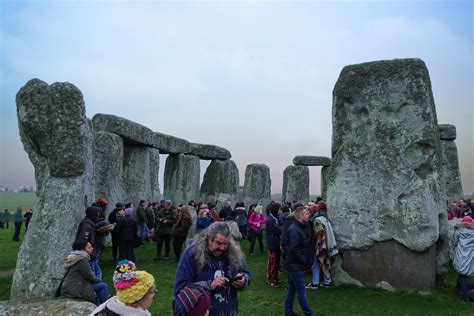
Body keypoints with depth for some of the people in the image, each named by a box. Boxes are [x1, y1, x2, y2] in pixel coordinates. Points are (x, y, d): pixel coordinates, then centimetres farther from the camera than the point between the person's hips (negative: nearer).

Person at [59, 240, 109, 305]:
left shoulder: (73, 258, 14)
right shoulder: (82, 260, -17)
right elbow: (90, 277, -12)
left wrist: (97, 279, 10)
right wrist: (99, 280, 7)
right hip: (74, 291, -10)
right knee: (103, 286, -8)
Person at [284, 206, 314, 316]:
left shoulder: (305, 227, 9)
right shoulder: (294, 230, -22)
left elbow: (308, 245, 12)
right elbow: (293, 249, -25)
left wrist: (309, 259, 2)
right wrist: (304, 261, -14)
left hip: (296, 265, 9)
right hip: (295, 265, -9)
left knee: (292, 288, 17)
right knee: (301, 291, 0)